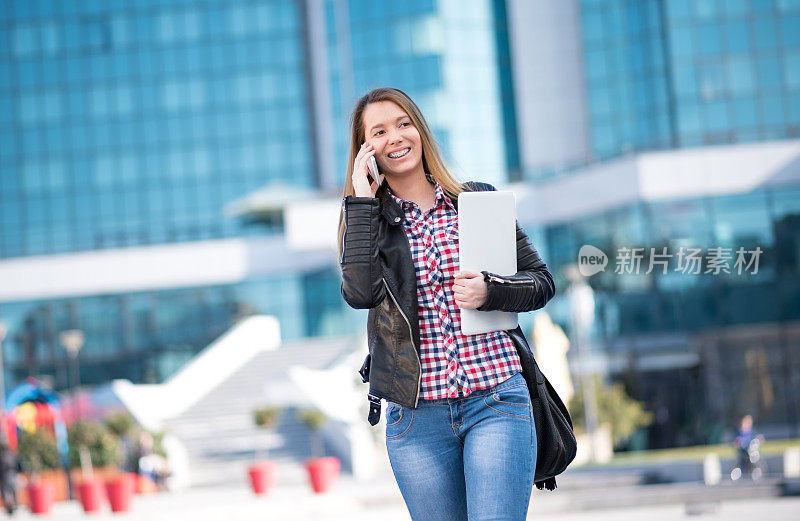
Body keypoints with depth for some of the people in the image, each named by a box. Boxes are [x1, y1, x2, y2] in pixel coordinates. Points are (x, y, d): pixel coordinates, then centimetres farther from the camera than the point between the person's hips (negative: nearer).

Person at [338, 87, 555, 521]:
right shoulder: (367, 219, 7)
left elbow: (541, 281, 9)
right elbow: (360, 292, -14)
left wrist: (491, 292, -10)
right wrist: (363, 201, -8)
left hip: (495, 401, -1)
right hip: (416, 415, 1)